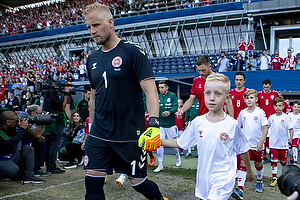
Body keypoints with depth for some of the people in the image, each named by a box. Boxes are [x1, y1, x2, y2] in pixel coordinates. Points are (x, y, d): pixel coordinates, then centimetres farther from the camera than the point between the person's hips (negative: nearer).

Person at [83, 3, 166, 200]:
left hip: (130, 134, -5)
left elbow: (150, 90, -15)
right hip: (99, 133, 5)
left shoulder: (133, 51, -9)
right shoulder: (92, 59, 9)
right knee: (92, 182, 1)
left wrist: (153, 124, -27)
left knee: (138, 182, 6)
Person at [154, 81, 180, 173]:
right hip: (160, 125, 3)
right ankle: (160, 165, 3)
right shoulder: (157, 97, 8)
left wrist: (169, 112, -35)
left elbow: (175, 106, -15)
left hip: (171, 124, -2)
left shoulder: (172, 96, -3)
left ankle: (178, 158, 37)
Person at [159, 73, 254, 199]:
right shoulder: (197, 122, -3)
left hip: (223, 179, -4)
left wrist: (249, 171, 14)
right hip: (203, 178, 4)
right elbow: (180, 143, 8)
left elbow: (243, 150, 2)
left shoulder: (232, 125, -12)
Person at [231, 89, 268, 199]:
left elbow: (265, 128, -9)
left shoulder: (260, 112, -7)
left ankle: (259, 182, 44)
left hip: (257, 145, -1)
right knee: (242, 164, -12)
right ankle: (240, 190, -17)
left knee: (258, 164, 17)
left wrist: (261, 142, -16)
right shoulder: (242, 112, 2)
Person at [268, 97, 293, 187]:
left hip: (283, 143, -1)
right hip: (273, 143, 2)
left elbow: (291, 129, -6)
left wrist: (290, 138, -18)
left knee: (283, 161, 10)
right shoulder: (271, 117, 4)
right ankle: (274, 178, 7)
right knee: (273, 161, -1)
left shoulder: (286, 117, -5)